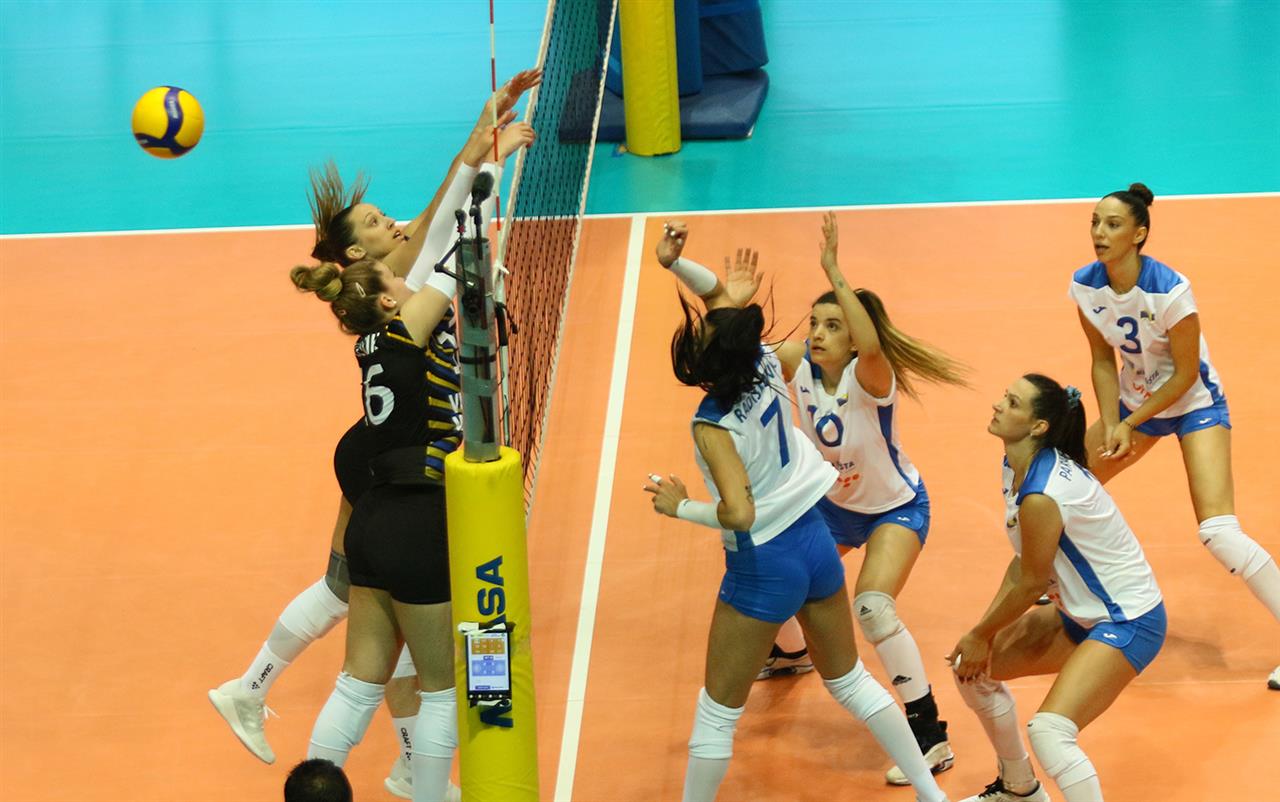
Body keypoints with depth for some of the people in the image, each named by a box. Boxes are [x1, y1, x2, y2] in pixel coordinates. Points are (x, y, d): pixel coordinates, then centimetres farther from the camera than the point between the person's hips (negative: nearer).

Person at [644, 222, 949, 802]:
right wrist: (676, 263, -10)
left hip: (763, 569, -7)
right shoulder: (763, 367, -7)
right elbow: (725, 297, 6)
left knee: (717, 712, 9)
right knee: (852, 682, 24)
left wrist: (680, 507, -17)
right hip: (816, 542, 7)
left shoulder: (712, 425, -24)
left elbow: (738, 514, -32)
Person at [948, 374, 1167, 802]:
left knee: (1048, 732, -27)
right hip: (1080, 613, 11)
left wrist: (981, 635, -4)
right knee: (972, 668, 17)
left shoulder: (1042, 496, -30)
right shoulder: (1018, 466, -1)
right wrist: (983, 633, 3)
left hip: (1127, 622, -11)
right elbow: (1022, 563, 8)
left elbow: (1031, 583, -18)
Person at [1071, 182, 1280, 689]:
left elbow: (1186, 373, -19)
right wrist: (1110, 427, -12)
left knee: (1218, 532, -20)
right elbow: (1104, 362, -1)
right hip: (1136, 401, 6)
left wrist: (1131, 425, -17)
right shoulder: (1085, 286, -12)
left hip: (1194, 402, -6)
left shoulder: (1170, 290, -29)